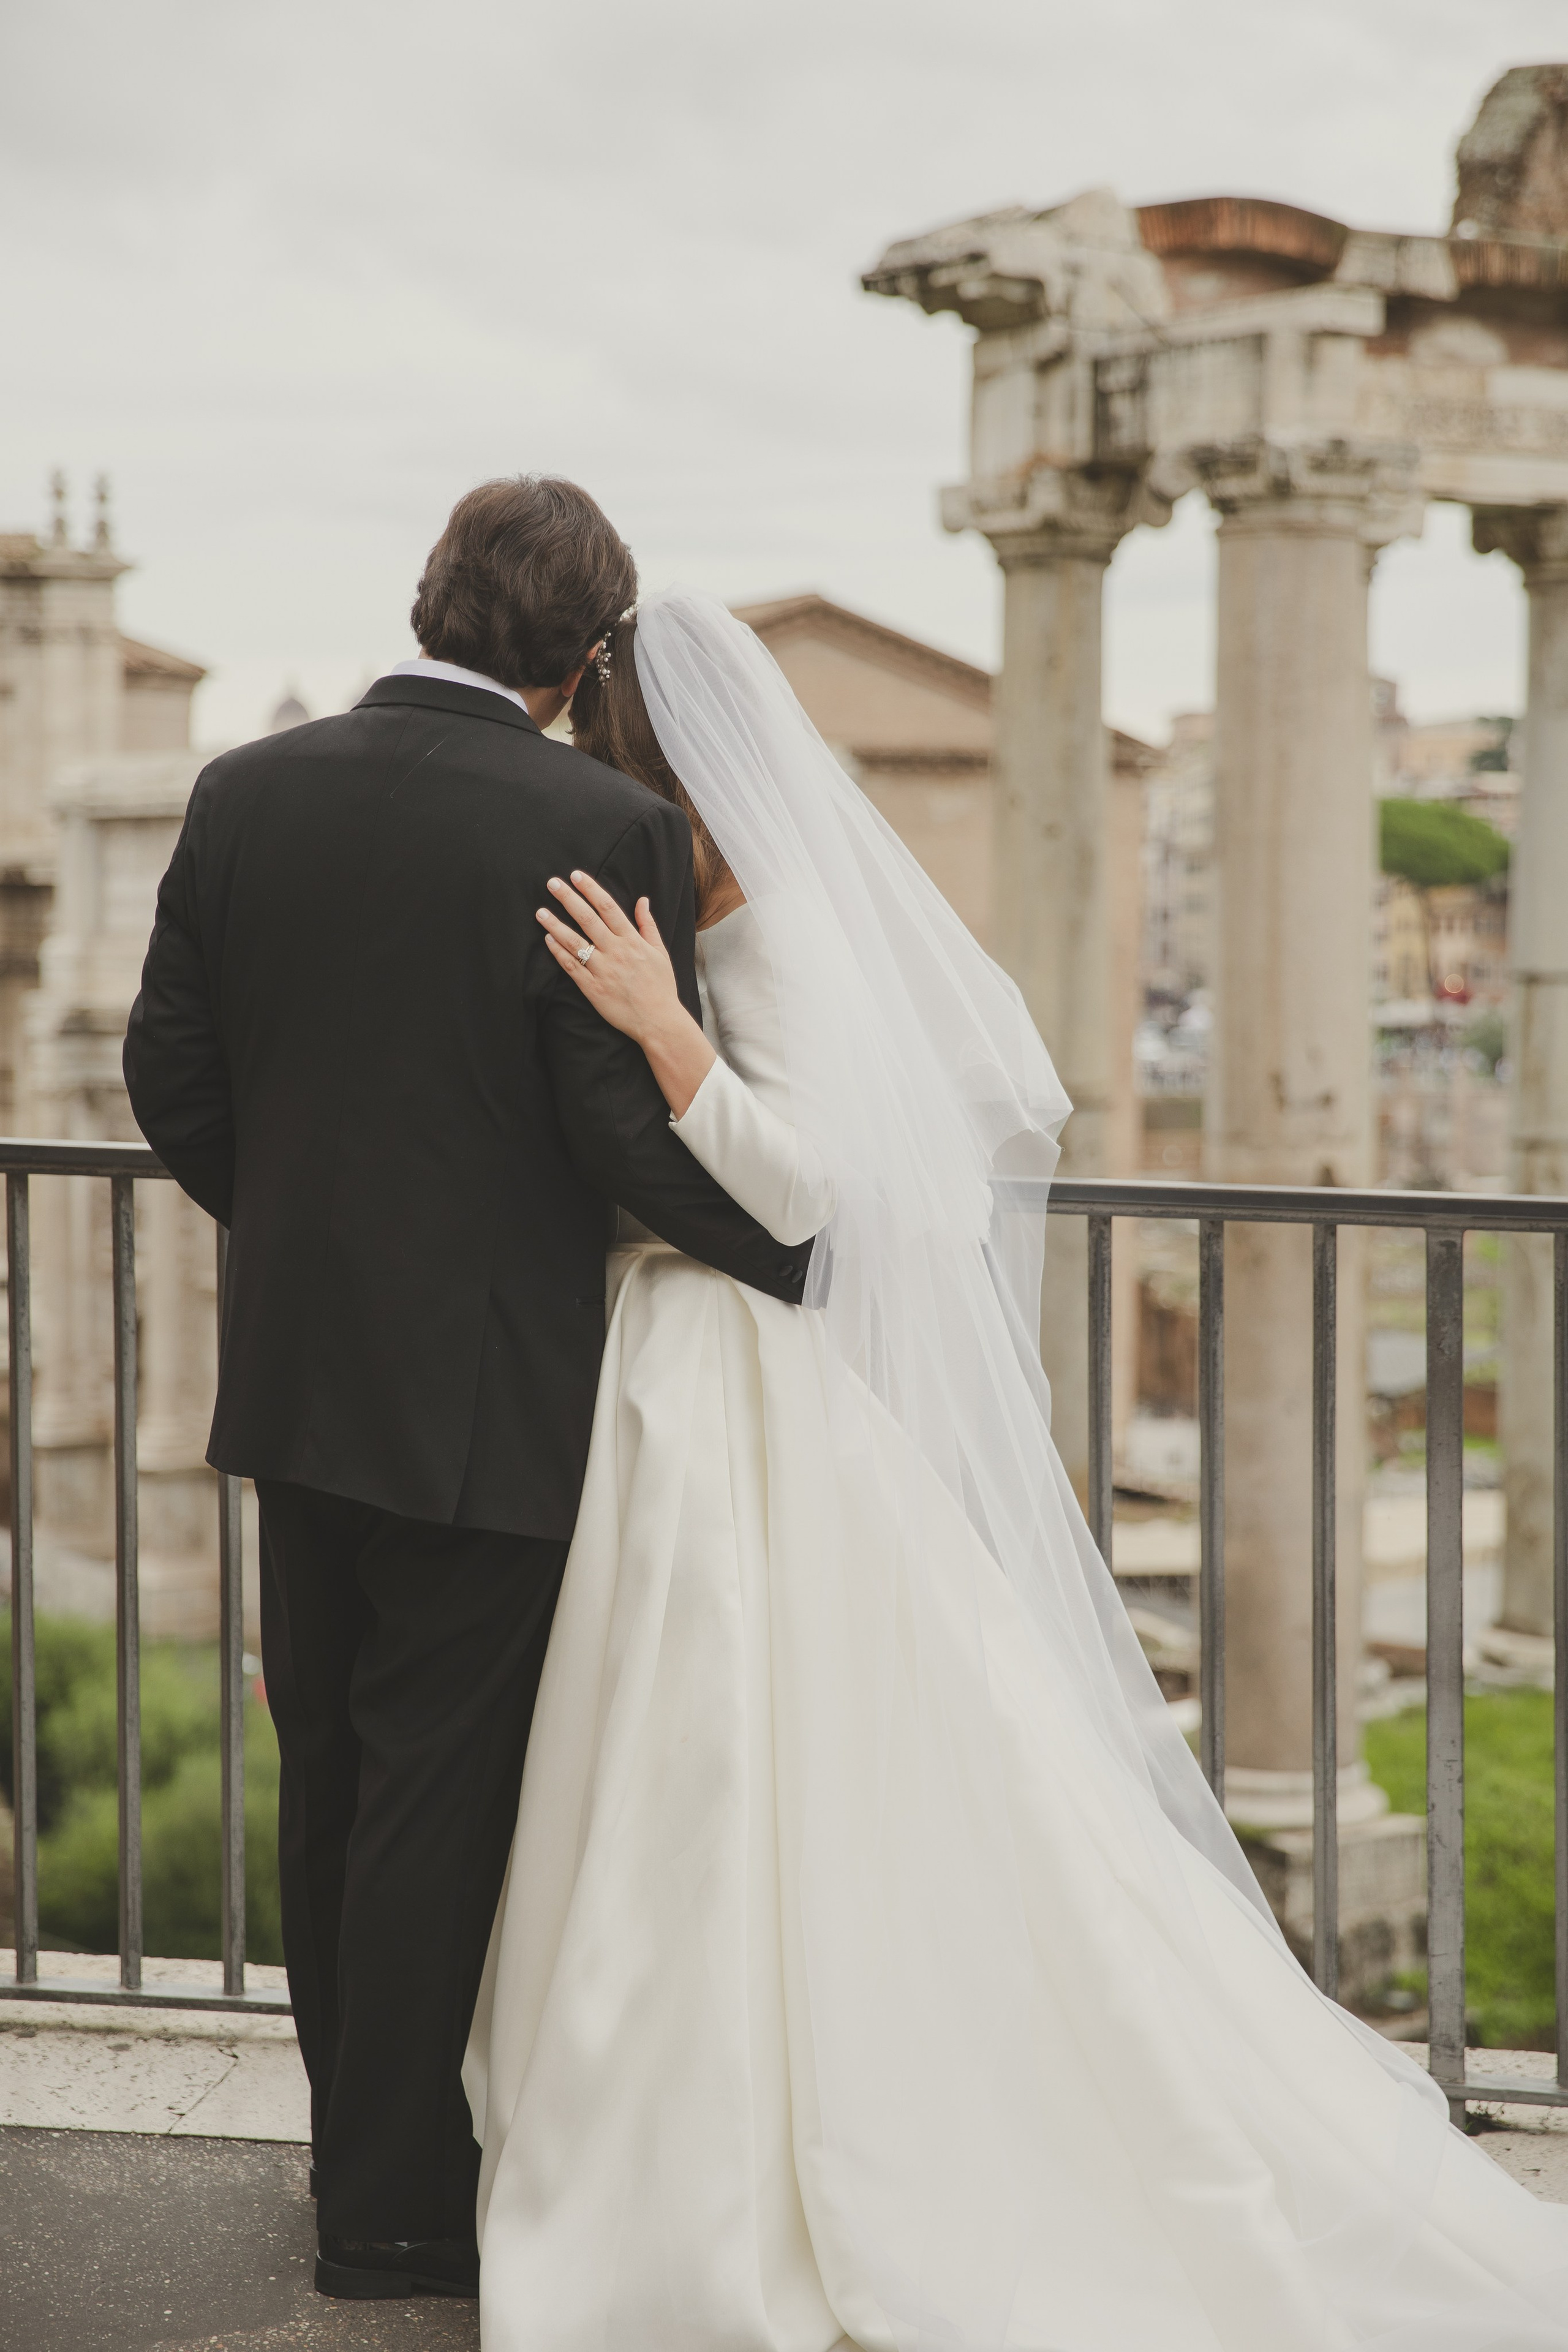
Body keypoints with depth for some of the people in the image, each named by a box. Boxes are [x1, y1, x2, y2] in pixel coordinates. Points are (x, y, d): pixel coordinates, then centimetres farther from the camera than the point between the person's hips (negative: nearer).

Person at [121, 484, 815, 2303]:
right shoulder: (602, 828, -16)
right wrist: (812, 1262, -1)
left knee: (331, 1775, 18)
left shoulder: (245, 793, 0)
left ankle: (362, 2136, 31)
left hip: (291, 1378, 5)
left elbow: (170, 1072, 5)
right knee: (440, 1791, 5)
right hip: (489, 1392, -5)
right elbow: (636, 1127, -17)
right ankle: (393, 2206, 15)